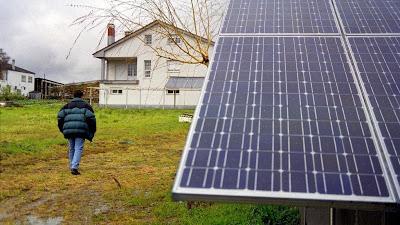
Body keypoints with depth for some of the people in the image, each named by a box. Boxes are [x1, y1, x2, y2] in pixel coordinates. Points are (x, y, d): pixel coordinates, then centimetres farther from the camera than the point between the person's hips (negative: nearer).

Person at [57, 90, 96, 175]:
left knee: (71, 149, 17)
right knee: (78, 148, -3)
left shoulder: (67, 106, 18)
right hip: (80, 130, -3)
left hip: (69, 130, 4)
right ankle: (74, 167, -15)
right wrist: (91, 133, 4)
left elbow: (60, 116, 9)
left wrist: (63, 129, 19)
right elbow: (91, 118, -3)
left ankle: (72, 167, 26)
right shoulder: (86, 106, 8)